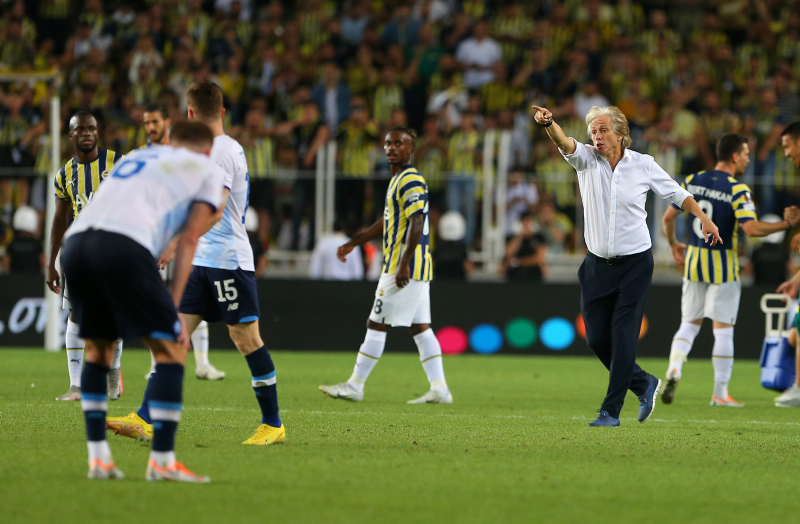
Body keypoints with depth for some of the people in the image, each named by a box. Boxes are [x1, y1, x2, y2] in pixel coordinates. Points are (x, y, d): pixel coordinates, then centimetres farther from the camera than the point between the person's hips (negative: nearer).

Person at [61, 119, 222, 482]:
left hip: (76, 242, 6)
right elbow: (188, 241, 12)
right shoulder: (207, 170, 22)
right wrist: (173, 308, 8)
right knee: (171, 351, 5)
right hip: (123, 246, -6)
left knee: (97, 349, 23)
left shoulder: (133, 159, 38)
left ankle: (98, 458, 19)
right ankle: (162, 461, 0)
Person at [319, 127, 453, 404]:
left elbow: (416, 224, -22)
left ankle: (355, 386, 1)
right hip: (418, 269, 10)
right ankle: (439, 388, 6)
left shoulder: (411, 181, -13)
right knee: (420, 327, 8)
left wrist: (404, 264, -27)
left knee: (377, 324, -4)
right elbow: (387, 222, 30)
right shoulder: (398, 180, 19)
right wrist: (353, 243, 35)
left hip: (406, 268, -10)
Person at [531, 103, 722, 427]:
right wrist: (548, 124, -43)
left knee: (623, 339, -8)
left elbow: (676, 193, 9)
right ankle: (644, 384, 26)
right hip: (598, 264, 3)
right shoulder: (586, 160, -2)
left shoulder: (643, 164, -3)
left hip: (635, 263, -3)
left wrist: (703, 217, -3)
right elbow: (566, 145, -23)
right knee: (597, 340, 3)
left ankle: (611, 411, -2)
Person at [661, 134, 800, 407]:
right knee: (723, 330, 3)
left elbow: (668, 217, 7)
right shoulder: (737, 190, -14)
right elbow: (752, 229, -24)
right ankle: (720, 392, 6)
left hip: (694, 262, 5)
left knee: (689, 324, 15)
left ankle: (674, 370, -8)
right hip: (723, 266, -5)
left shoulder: (693, 181, 3)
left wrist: (674, 245, 24)